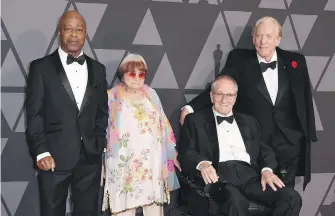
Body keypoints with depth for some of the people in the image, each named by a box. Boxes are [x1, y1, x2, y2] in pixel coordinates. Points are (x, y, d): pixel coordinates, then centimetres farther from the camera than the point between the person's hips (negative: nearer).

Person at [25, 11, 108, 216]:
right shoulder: (41, 67, 1)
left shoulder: (98, 69, 11)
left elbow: (102, 113, 13)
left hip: (90, 157, 3)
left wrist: (100, 148, 6)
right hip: (55, 157, -3)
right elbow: (34, 114, -3)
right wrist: (41, 152, -11)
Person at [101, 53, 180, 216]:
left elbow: (163, 126, 14)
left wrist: (172, 153, 13)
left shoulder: (151, 94, 12)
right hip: (124, 163, -3)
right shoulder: (111, 98, 2)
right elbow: (103, 129, 2)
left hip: (152, 162, 3)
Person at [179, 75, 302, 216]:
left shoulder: (248, 121, 26)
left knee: (292, 197, -21)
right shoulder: (195, 120, 14)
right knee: (235, 202, -39)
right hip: (218, 176, -4)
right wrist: (202, 163, -19)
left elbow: (264, 150, 19)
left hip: (249, 174, 4)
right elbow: (186, 152, 4)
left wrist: (267, 170, -3)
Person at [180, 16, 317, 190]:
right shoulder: (240, 59, 0)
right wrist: (191, 107, -13)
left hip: (289, 143, 2)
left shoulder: (295, 61, 5)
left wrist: (310, 135, 8)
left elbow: (306, 99, 10)